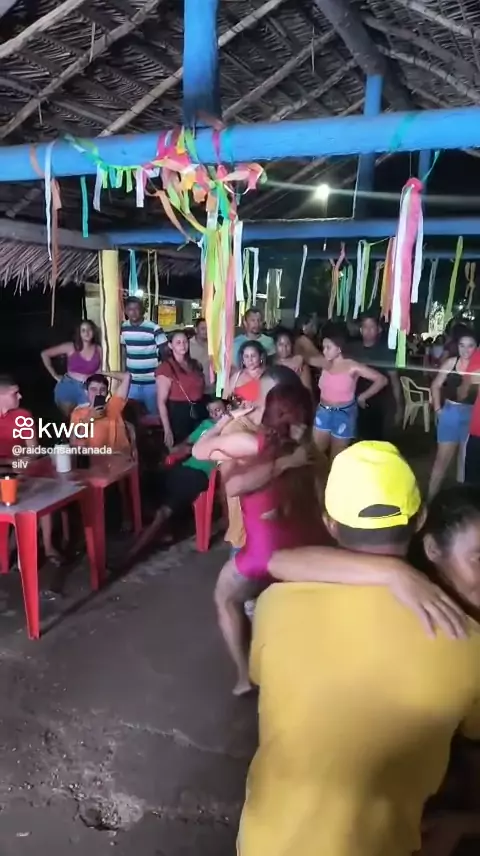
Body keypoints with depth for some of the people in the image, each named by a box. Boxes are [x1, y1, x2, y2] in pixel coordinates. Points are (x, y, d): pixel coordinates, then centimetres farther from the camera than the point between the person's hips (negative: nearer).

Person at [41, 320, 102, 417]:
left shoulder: (98, 350, 3)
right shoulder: (70, 347, -2)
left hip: (87, 390, 1)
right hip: (68, 387, -1)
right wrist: (54, 375, 1)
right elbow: (44, 354, 2)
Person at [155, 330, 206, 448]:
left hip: (199, 413, 6)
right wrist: (167, 430, -19)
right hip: (178, 415, -6)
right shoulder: (165, 367, -10)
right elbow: (161, 402, -14)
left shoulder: (194, 364, 11)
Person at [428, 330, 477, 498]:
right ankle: (430, 498, 18)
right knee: (442, 459, 9)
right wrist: (437, 409, 3)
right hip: (450, 414, 1)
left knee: (465, 461, 15)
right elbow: (435, 386, 6)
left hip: (472, 417, -1)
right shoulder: (451, 362, -3)